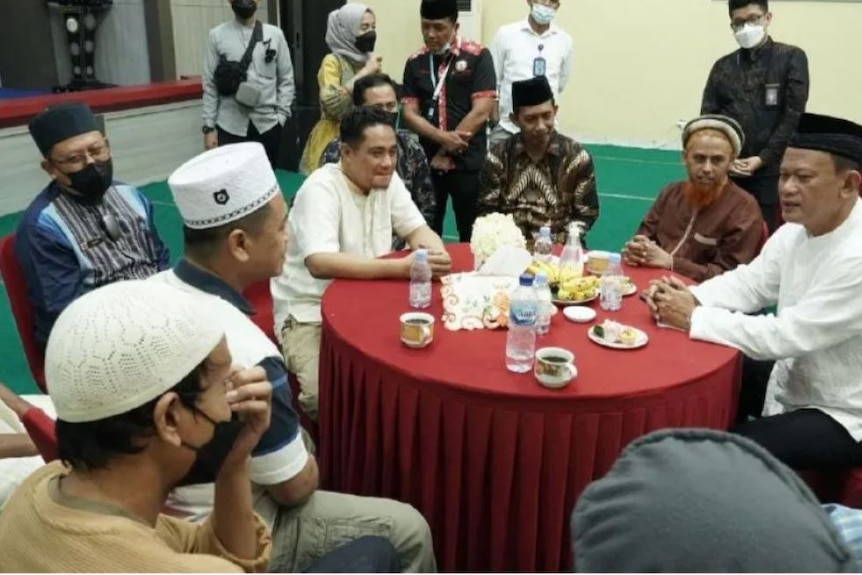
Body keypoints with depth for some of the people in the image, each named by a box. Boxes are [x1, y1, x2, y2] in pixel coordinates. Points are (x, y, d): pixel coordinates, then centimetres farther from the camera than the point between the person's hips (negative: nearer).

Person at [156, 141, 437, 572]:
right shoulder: (245, 355, -34)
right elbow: (295, 487, -21)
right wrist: (307, 465, 2)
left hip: (169, 509, 8)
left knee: (299, 435, 29)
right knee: (409, 531, 3)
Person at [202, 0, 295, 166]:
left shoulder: (275, 34, 7)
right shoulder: (217, 35, 5)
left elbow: (286, 80, 7)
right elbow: (210, 85, 4)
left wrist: (280, 115, -4)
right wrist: (209, 126, -2)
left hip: (267, 125, 1)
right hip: (229, 127, -1)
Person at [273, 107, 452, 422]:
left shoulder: (387, 180, 1)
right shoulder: (320, 189, -21)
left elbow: (417, 229, 6)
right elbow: (320, 263, -34)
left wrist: (434, 252, -20)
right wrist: (401, 268, -40)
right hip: (311, 312, -6)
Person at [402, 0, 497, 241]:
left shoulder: (477, 56, -4)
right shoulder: (414, 63, 7)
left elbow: (481, 111, -10)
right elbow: (410, 114, 2)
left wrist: (446, 152, -8)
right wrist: (443, 137, -15)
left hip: (468, 163, -3)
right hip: (426, 162, 3)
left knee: (472, 236, 4)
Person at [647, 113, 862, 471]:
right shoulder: (796, 231, -3)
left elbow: (789, 335, -30)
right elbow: (751, 282, 4)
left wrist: (693, 318, -24)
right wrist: (692, 298, -16)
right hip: (792, 380, 8)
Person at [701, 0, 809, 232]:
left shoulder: (791, 58, 4)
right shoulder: (722, 66, 13)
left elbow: (793, 115, -4)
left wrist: (763, 159, -12)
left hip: (772, 172, -3)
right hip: (727, 174, 3)